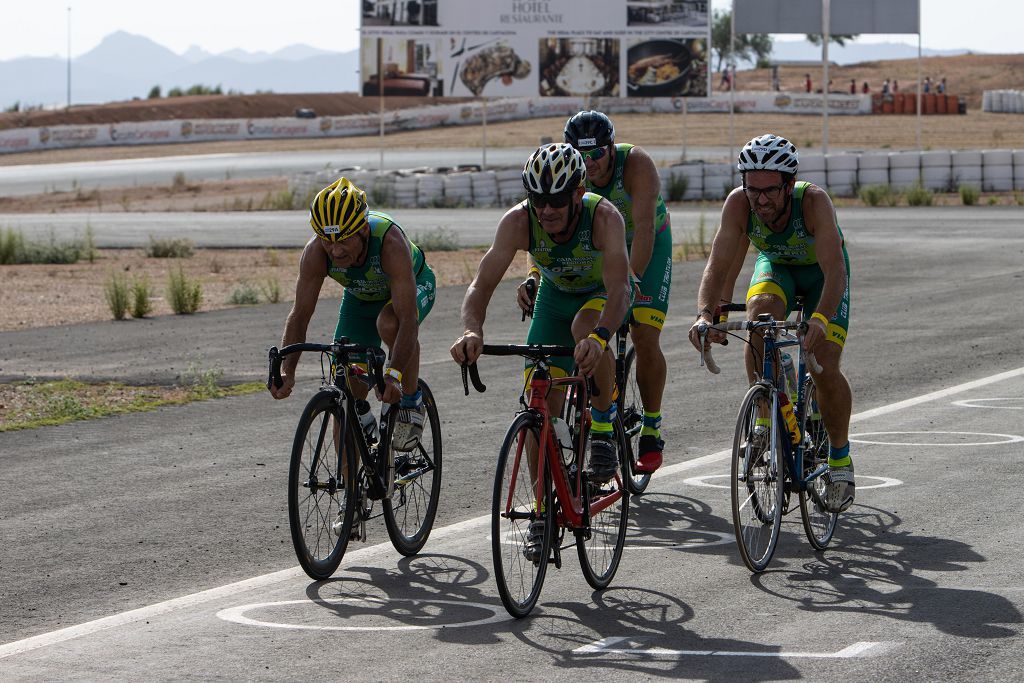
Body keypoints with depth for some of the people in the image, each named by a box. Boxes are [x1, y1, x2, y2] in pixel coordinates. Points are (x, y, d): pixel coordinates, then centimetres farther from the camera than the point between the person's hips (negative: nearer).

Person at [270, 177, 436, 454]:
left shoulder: (390, 242, -42)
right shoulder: (315, 253, -31)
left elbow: (409, 319, -47)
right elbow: (300, 314, -27)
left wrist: (394, 374, -58)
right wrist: (286, 369, -41)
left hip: (412, 284, -4)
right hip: (360, 296, 4)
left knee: (389, 324, -38)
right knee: (348, 393, -5)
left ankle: (412, 403, -14)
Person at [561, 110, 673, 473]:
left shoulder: (637, 164, -33)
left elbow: (644, 227, -42)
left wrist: (631, 279, -55)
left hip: (648, 246, -3)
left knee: (645, 337, -15)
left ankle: (652, 432, -1)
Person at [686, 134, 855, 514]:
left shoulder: (813, 201, -39)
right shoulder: (738, 204, -30)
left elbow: (835, 270, -46)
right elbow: (718, 267, -33)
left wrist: (820, 318, -64)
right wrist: (705, 313, -52)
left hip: (822, 273, -2)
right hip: (775, 265, 2)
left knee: (825, 368, -17)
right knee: (761, 311, -33)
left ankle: (840, 459, 8)